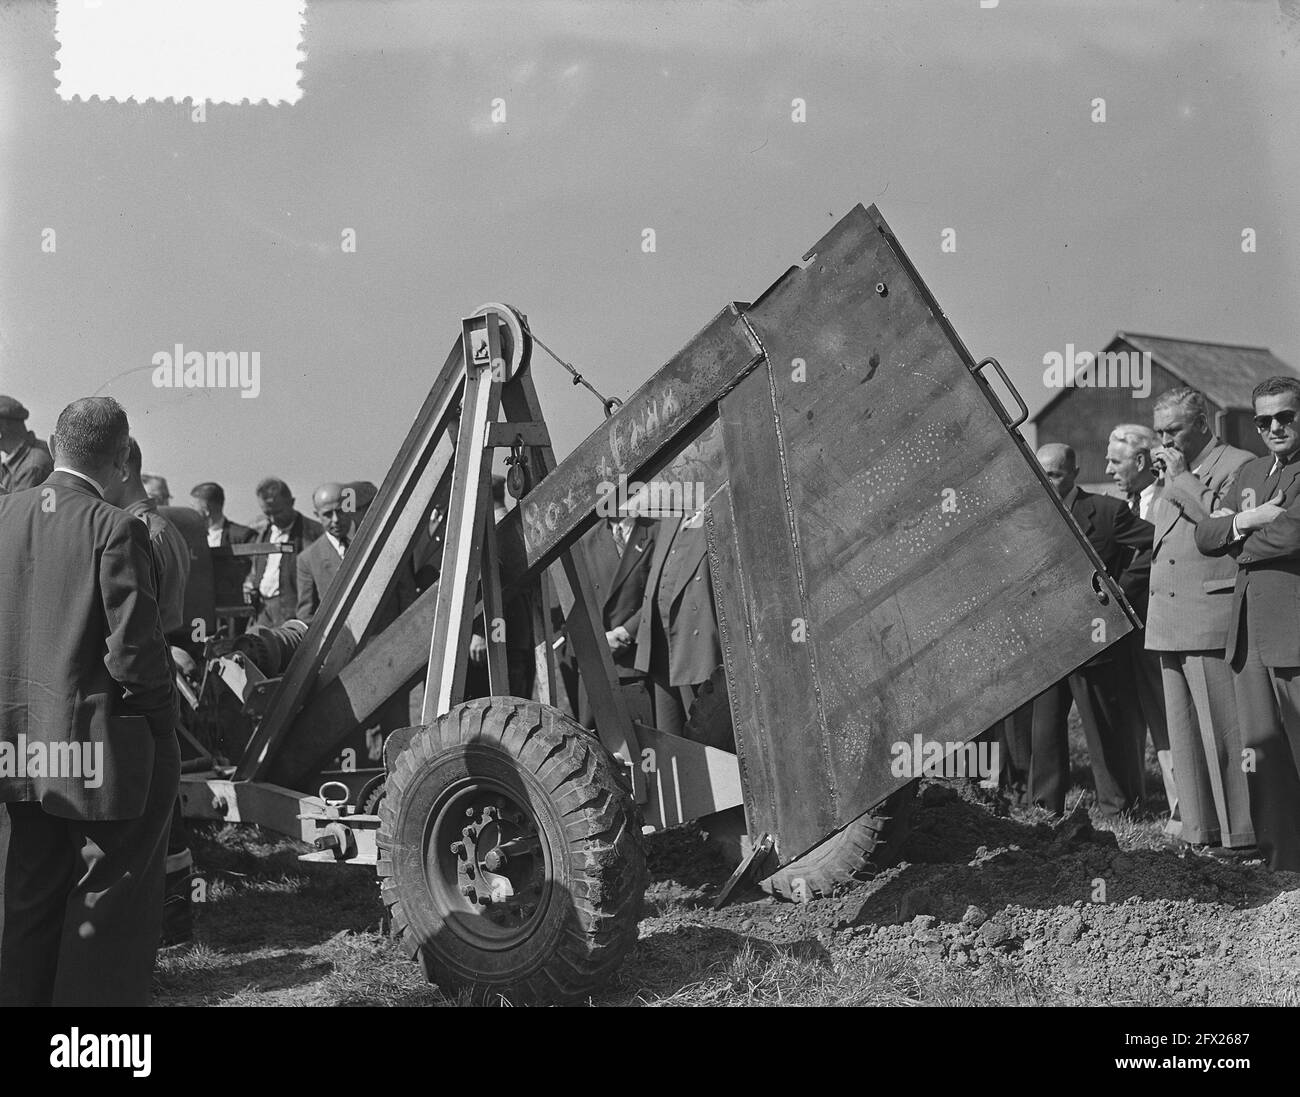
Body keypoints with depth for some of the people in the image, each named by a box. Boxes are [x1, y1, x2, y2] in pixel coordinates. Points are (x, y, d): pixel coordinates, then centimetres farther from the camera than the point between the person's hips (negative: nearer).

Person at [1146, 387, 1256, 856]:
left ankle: (1240, 831, 2)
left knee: (1222, 730, -5)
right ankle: (1199, 825, 21)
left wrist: (1181, 480, -13)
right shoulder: (1171, 474, 22)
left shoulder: (1238, 466, -4)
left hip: (1211, 618, -9)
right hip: (1169, 623, 9)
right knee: (1184, 733, 12)